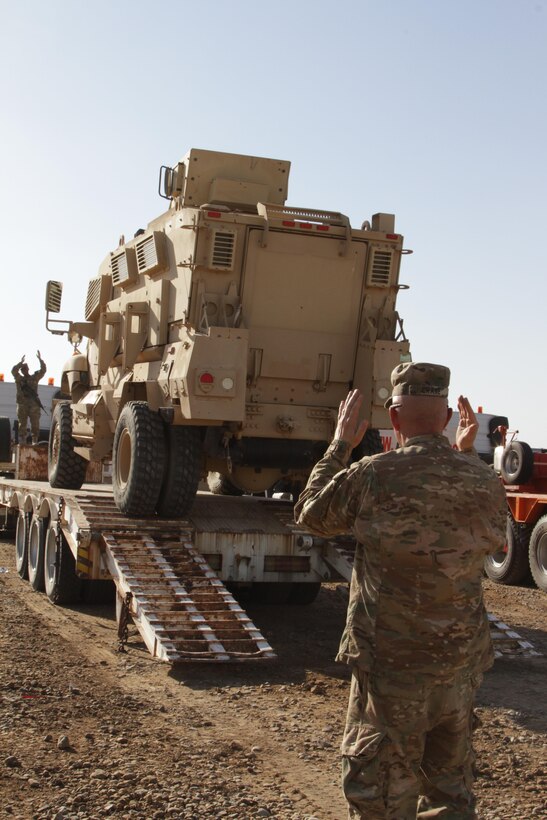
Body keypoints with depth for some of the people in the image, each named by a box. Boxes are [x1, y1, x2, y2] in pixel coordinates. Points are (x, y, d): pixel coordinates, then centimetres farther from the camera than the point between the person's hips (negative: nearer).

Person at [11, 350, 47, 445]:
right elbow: (13, 370, -8)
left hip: (34, 405, 0)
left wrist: (40, 359, -9)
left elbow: (43, 370, 0)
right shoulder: (19, 378, 10)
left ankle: (35, 441, 2)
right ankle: (22, 441, 4)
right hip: (22, 405, 0)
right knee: (22, 425, 2)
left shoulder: (34, 377, 11)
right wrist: (21, 362, -11)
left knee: (35, 425, -1)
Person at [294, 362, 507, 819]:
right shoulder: (484, 481, -4)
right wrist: (467, 453, 18)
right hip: (463, 662, 5)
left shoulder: (373, 476, -17)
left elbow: (310, 514, 1)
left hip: (393, 665, -5)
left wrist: (340, 446, 12)